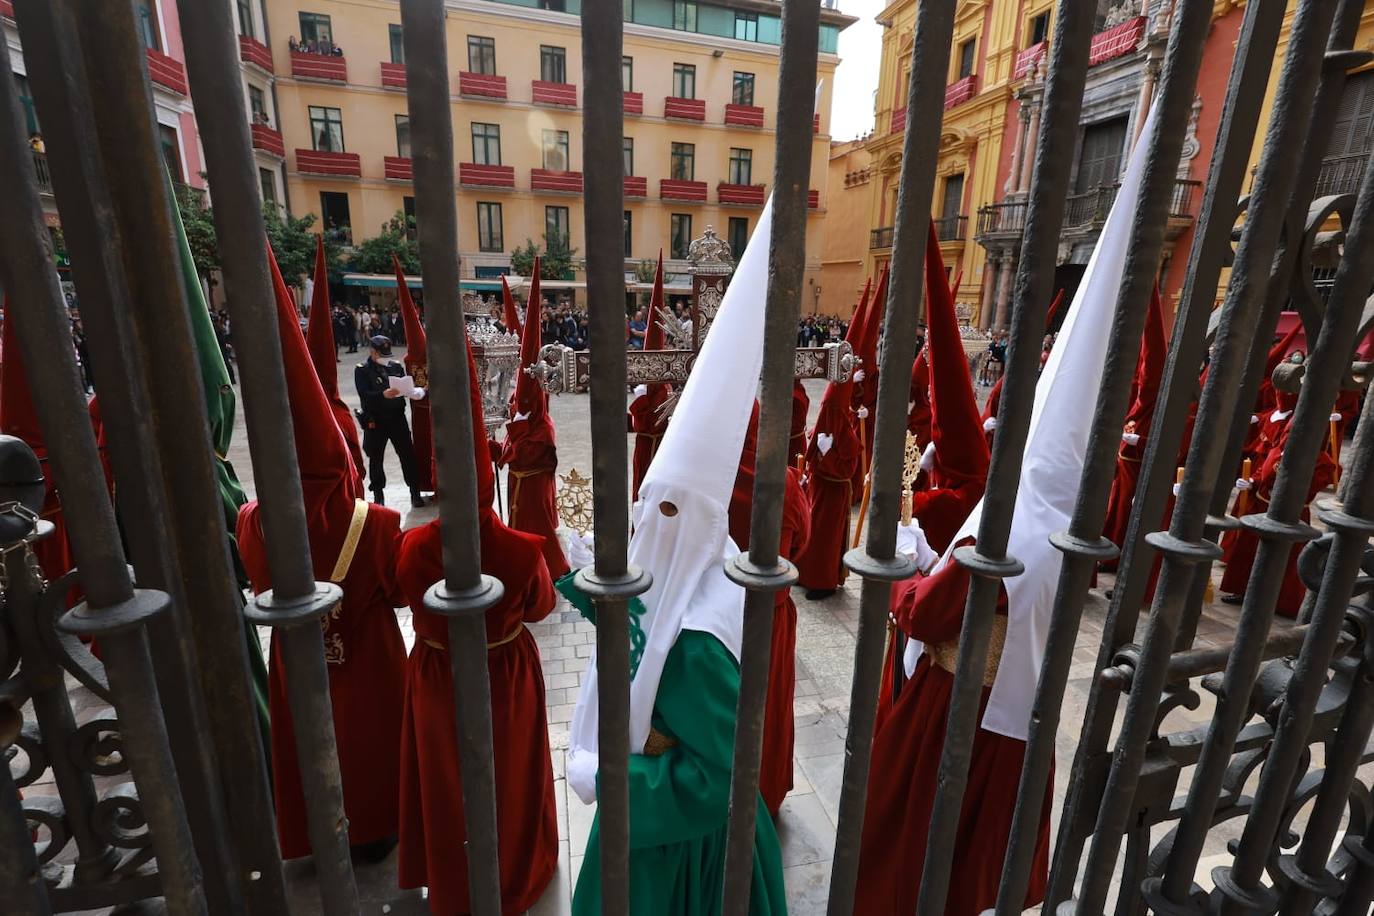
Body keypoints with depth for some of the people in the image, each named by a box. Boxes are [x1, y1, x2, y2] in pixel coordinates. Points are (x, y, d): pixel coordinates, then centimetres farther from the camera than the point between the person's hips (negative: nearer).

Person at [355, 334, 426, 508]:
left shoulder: (396, 366, 8)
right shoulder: (362, 370, -3)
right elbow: (364, 395, -15)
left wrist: (414, 392, -11)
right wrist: (383, 394, -32)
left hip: (397, 417, 2)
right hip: (375, 420, -2)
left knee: (408, 454, 2)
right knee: (376, 459, 9)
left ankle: (415, 493, 11)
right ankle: (378, 495, 23)